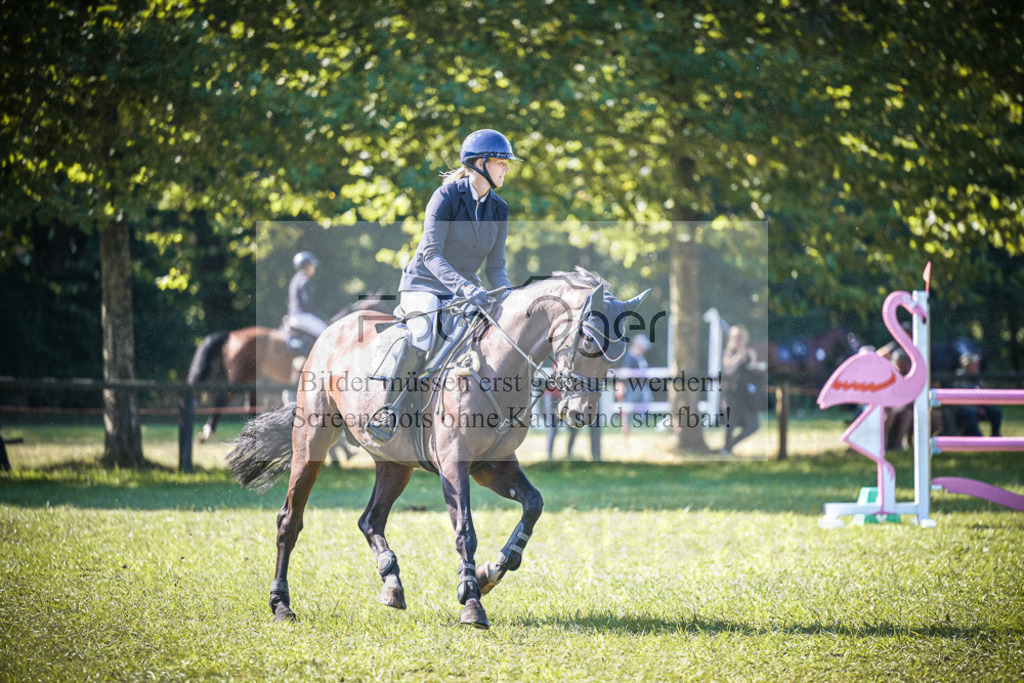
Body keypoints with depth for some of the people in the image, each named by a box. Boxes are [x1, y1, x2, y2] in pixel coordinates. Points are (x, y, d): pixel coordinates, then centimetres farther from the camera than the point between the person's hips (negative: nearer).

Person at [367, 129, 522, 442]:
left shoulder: (499, 210, 6)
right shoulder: (447, 196, -13)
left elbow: (495, 266, 8)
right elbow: (431, 254, -21)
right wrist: (464, 287, -34)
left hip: (465, 290, 6)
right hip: (425, 285, -6)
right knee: (423, 337, -34)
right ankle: (387, 410, -22)